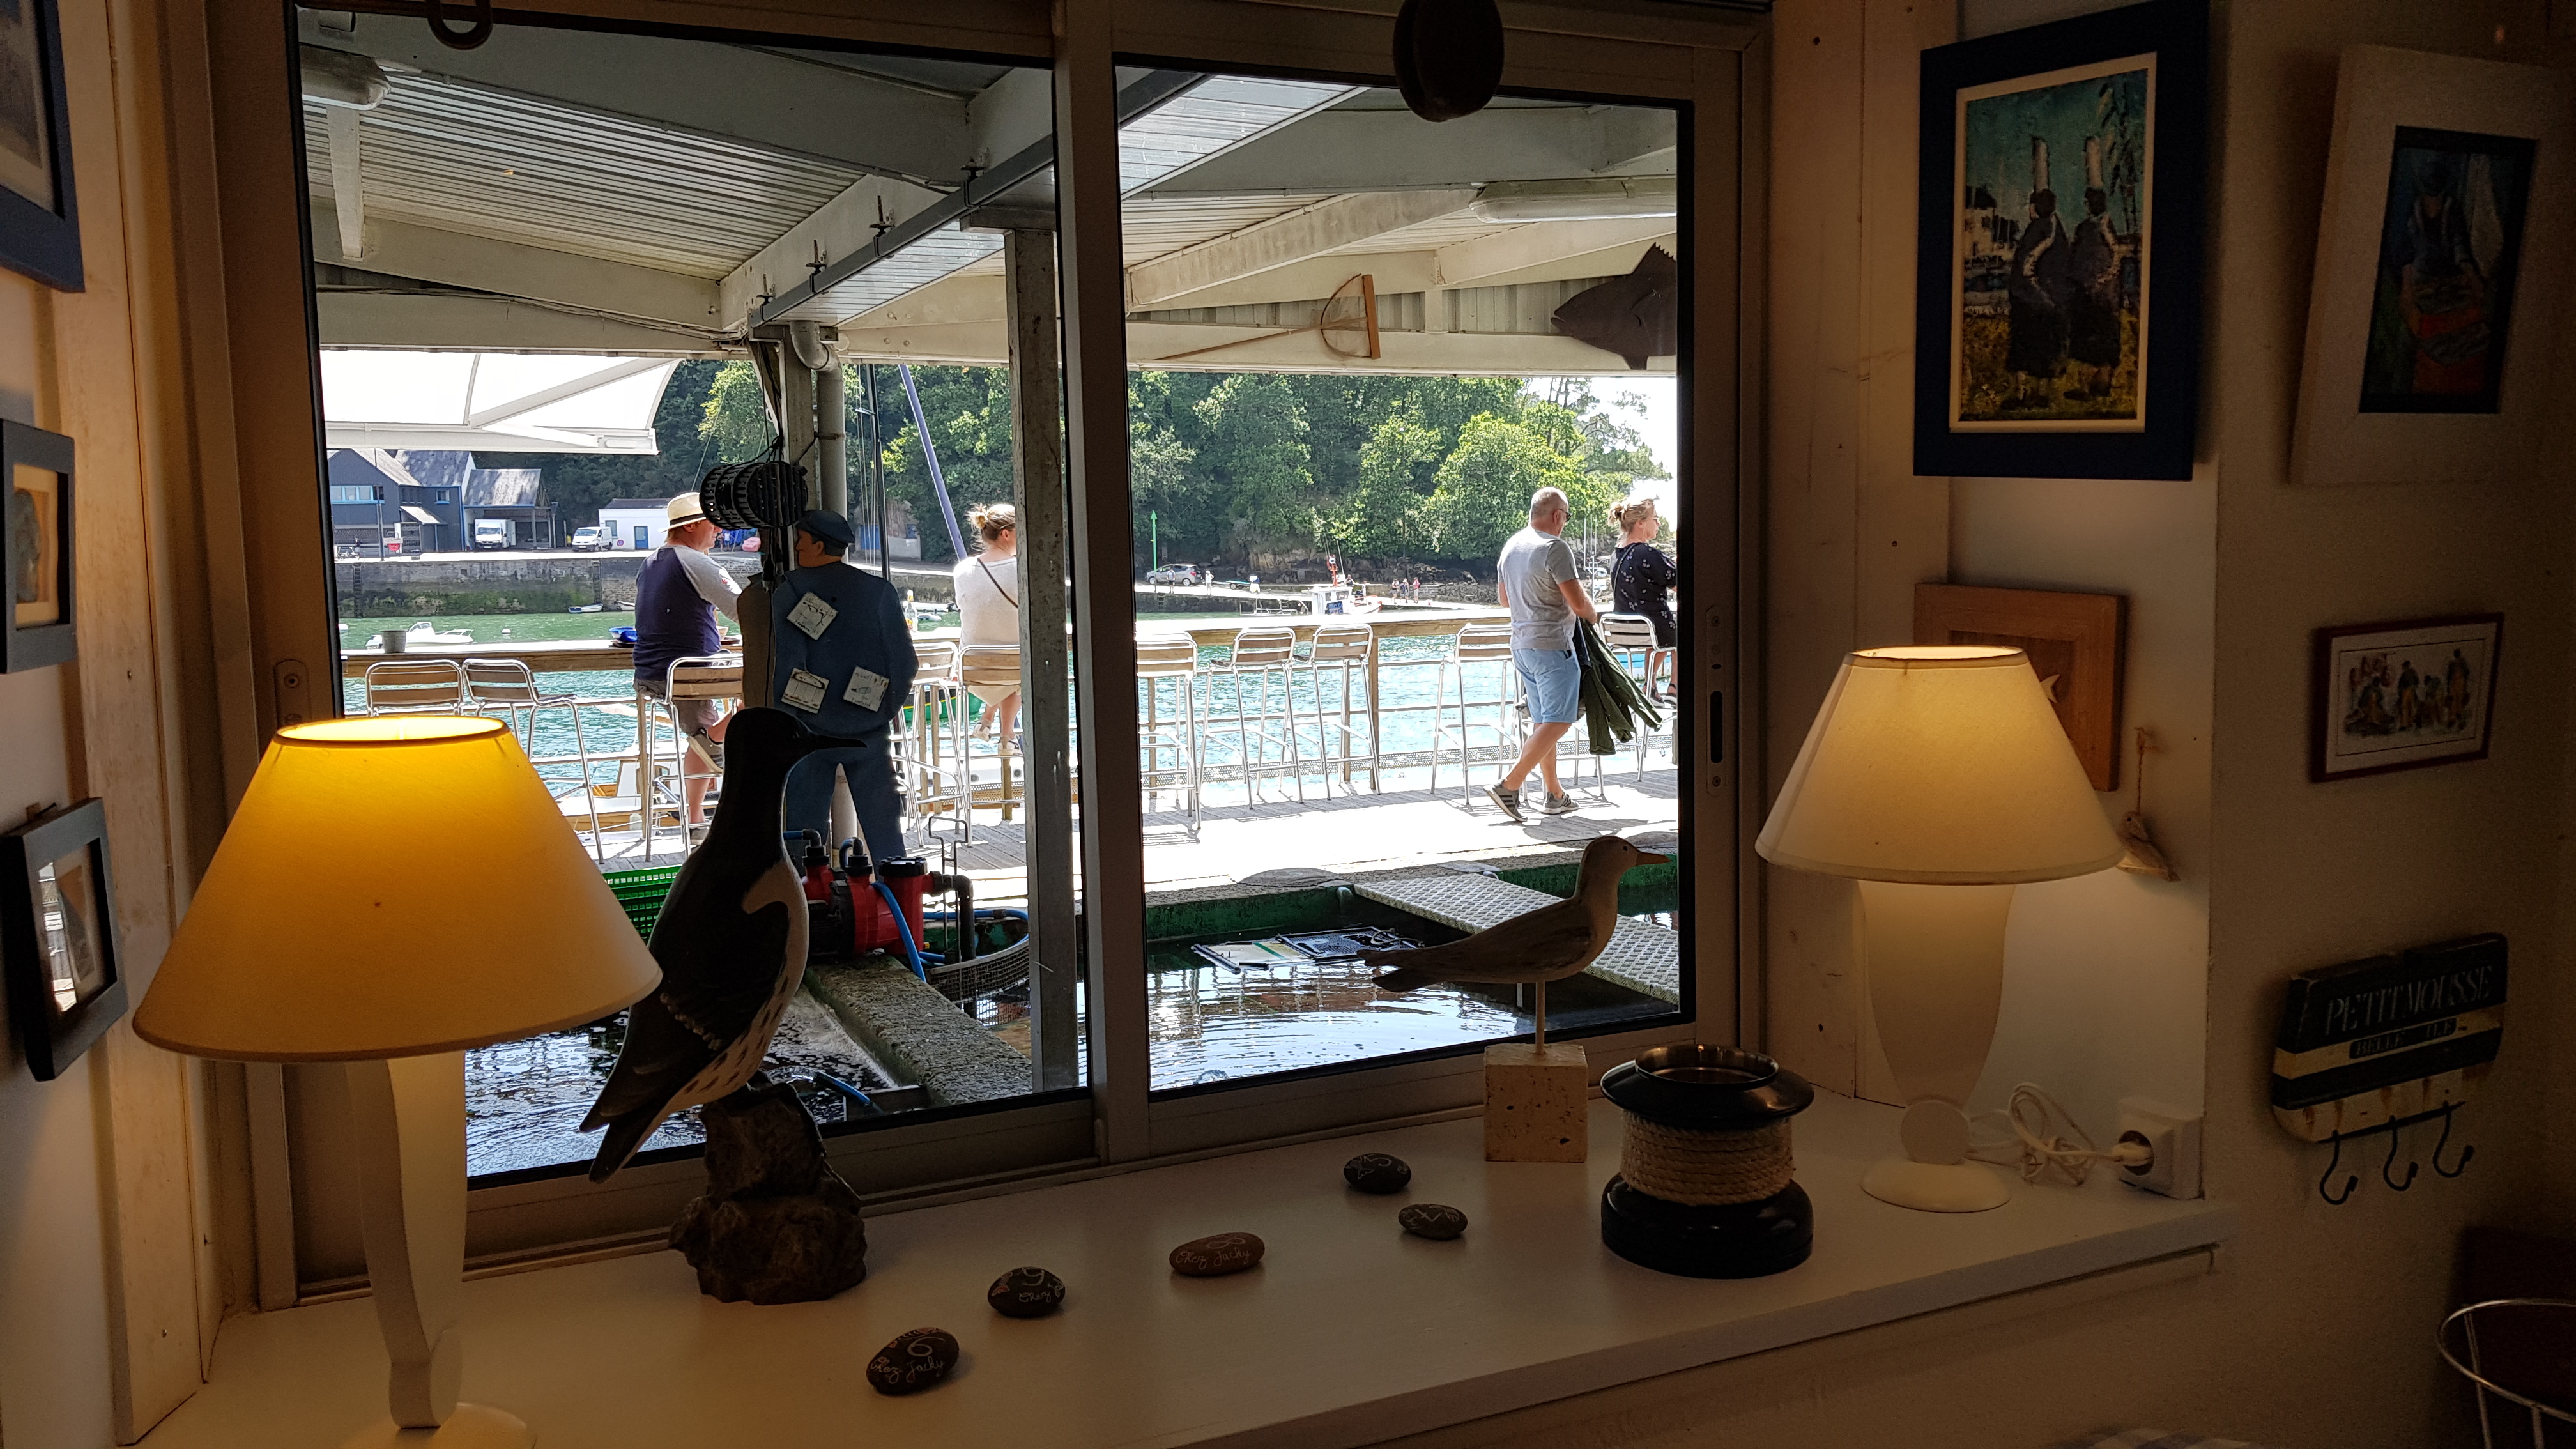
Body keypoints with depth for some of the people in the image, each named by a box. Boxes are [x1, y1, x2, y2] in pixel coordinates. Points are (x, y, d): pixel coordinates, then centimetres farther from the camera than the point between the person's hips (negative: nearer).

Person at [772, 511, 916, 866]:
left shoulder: (789, 592, -5)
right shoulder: (879, 590, 2)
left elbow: (784, 664, -10)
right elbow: (904, 660, 0)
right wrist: (887, 711, 12)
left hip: (809, 729, -2)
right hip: (869, 729, 2)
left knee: (805, 824, 6)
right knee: (883, 824, 10)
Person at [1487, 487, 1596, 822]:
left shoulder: (1511, 545, 11)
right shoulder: (1555, 548, -15)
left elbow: (1503, 598, 23)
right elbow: (1579, 604, -16)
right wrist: (1593, 615, 4)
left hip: (1521, 644, 9)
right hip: (1552, 646, -9)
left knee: (1543, 721, 13)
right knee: (1557, 722, -7)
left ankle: (1554, 796, 17)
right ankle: (1509, 785, -15)